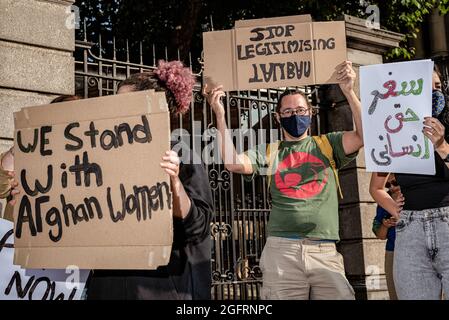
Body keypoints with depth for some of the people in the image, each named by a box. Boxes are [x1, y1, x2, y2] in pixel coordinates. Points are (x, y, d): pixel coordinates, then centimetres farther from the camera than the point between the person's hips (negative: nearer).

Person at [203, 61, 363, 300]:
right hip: (282, 249, 0)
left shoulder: (327, 145, 12)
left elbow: (363, 136, -3)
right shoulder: (269, 153, 11)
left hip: (325, 251, 0)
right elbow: (232, 162, -5)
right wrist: (220, 115, -6)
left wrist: (349, 92, -11)